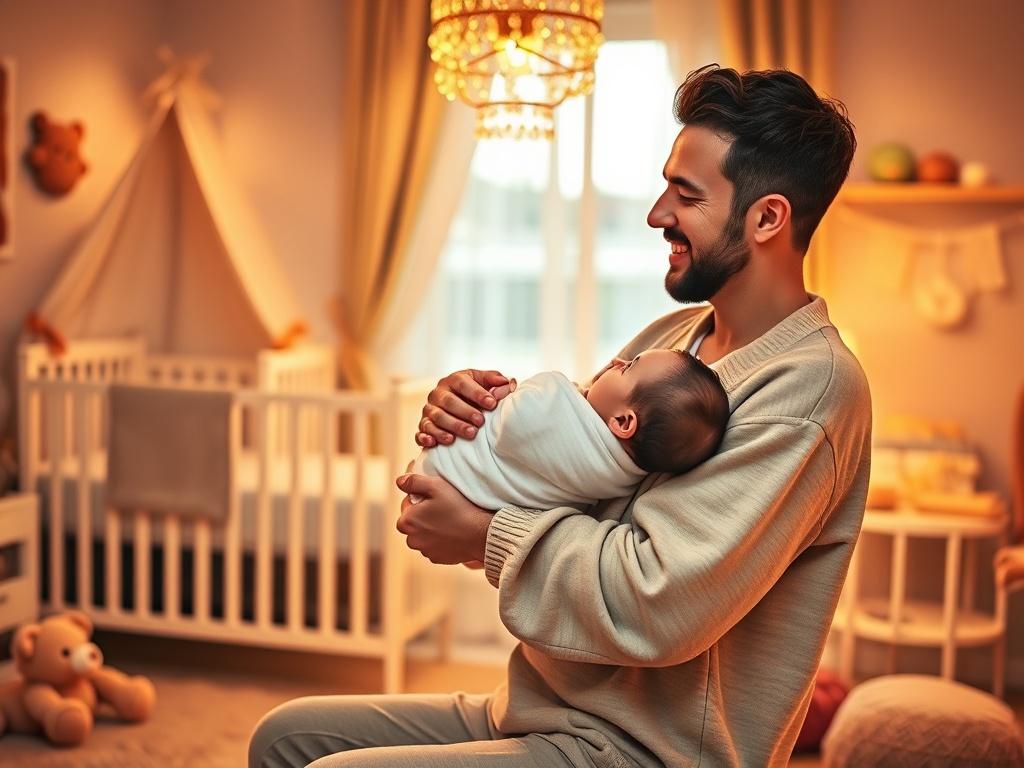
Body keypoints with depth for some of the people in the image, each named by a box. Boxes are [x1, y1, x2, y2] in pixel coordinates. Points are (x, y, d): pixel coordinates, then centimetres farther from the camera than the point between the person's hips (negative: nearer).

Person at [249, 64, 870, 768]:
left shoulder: (811, 384, -20)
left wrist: (487, 536, -15)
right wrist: (473, 413, -7)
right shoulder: (672, 338, 9)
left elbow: (662, 607, -27)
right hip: (537, 710, 8)